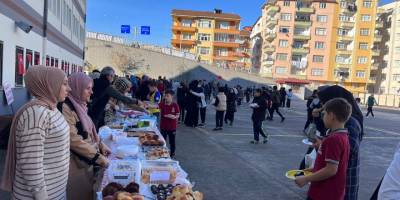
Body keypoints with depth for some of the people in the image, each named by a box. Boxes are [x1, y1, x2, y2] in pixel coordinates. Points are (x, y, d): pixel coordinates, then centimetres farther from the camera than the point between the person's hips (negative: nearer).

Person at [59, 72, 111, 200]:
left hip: (88, 161, 8)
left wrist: (101, 145, 7)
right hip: (77, 164, -8)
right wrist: (98, 157, -21)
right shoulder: (66, 107, -19)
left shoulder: (80, 105, 9)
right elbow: (73, 139, -24)